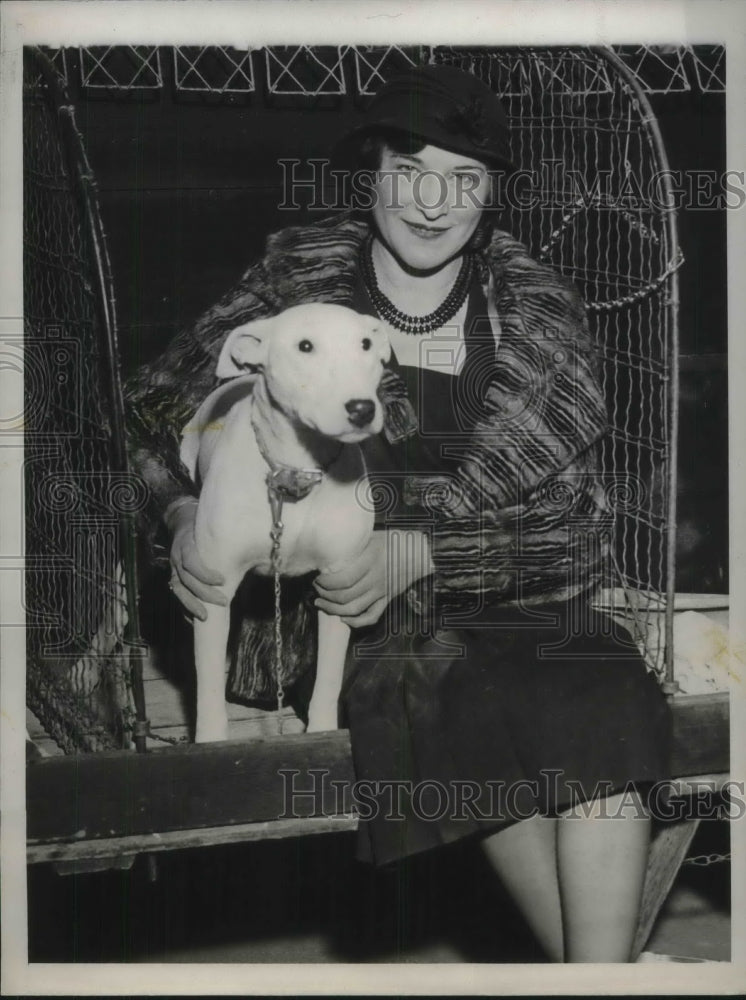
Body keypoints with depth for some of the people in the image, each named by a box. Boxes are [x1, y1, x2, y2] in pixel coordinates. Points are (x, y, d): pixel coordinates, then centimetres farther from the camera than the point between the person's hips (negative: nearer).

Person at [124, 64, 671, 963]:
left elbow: (572, 520, -4)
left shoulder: (541, 313, 2)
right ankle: (597, 967, -11)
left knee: (607, 708, -26)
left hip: (508, 604, 2)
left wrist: (413, 553, -18)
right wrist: (184, 517, -10)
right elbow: (159, 405, 9)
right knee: (474, 714, -28)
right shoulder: (299, 278, 1)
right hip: (336, 611, -1)